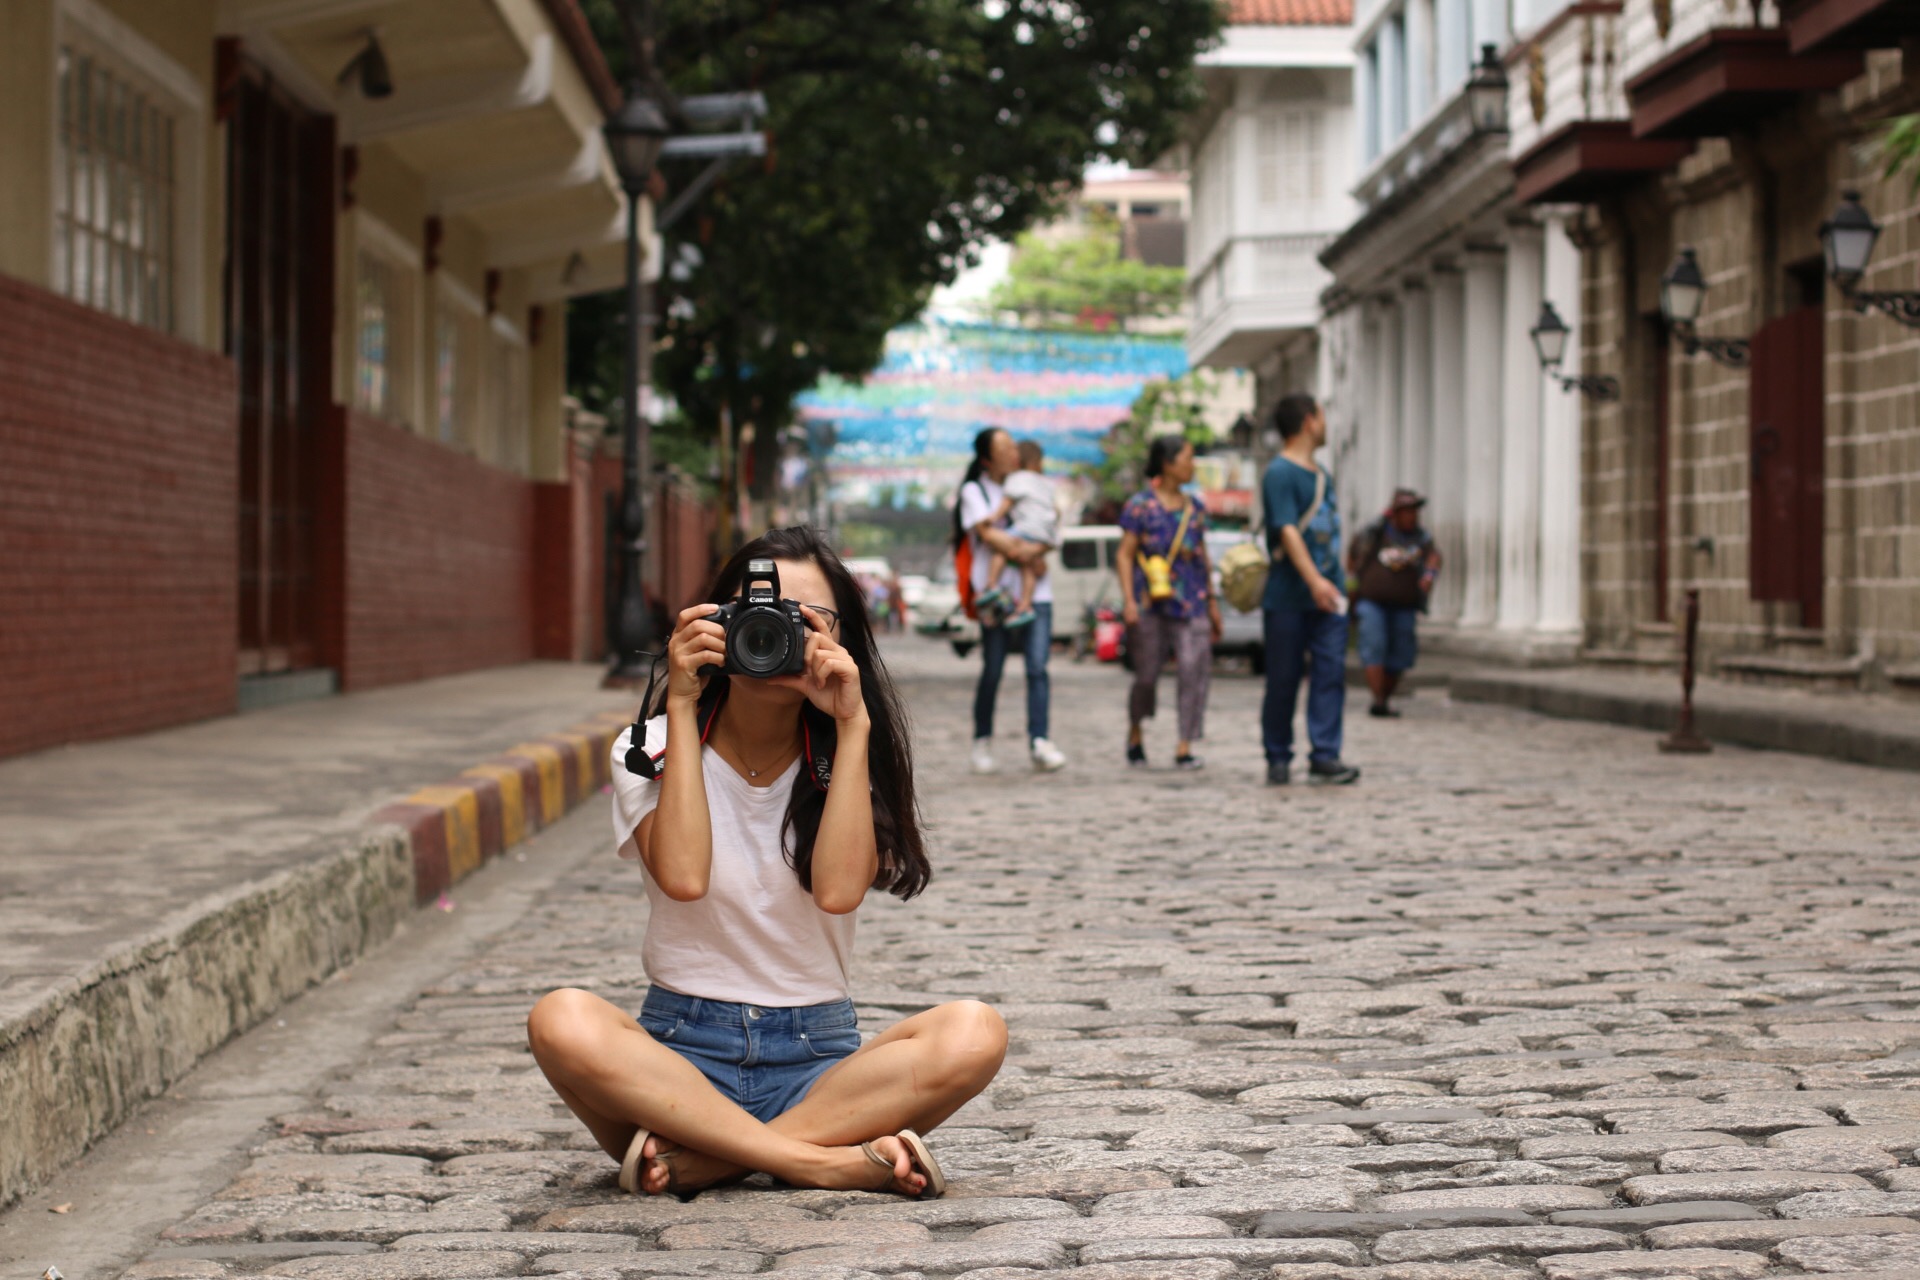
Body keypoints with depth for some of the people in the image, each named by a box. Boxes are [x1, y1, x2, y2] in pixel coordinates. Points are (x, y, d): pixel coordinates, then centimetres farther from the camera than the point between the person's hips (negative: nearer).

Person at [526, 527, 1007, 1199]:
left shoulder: (848, 759, 6)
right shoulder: (654, 749, 3)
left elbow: (839, 888, -16)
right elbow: (682, 877, -18)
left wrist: (852, 725, -14)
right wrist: (681, 707, -13)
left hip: (817, 1059, 1)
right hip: (682, 1051, -1)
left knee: (975, 1033, -28)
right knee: (562, 1021, -33)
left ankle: (699, 1158, -27)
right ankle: (833, 1161, -30)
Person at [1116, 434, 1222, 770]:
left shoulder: (1194, 508, 13)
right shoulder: (1141, 506, -1)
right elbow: (1125, 555, -2)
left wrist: (1212, 603, 20)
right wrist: (1129, 601, -11)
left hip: (1191, 602, 4)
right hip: (1151, 602, -4)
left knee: (1194, 670, -9)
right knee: (1147, 675, 3)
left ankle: (1184, 749, -7)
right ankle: (1135, 734, 29)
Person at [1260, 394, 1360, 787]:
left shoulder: (1321, 474, 17)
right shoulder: (1279, 473, -10)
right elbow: (1287, 531, -20)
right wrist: (1313, 580, -30)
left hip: (1327, 595, 7)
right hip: (1287, 598, -7)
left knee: (1332, 671, -4)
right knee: (1283, 680, 1)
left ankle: (1324, 755, -6)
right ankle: (1278, 758, 12)